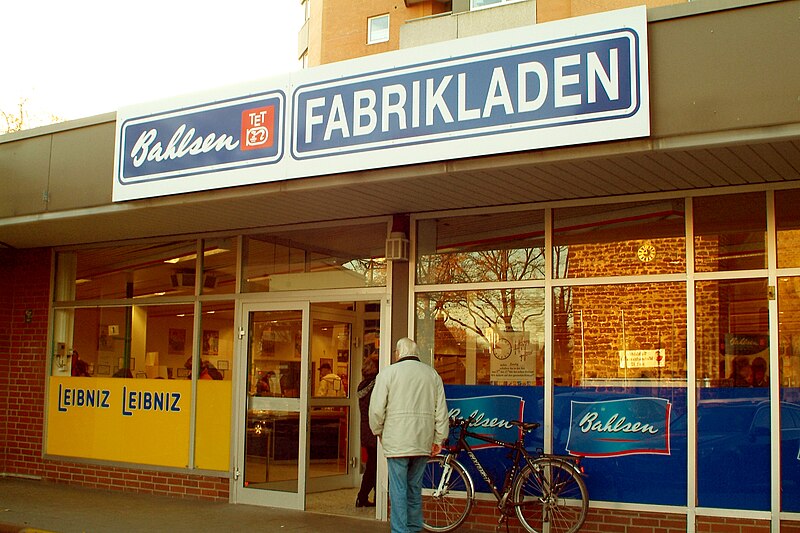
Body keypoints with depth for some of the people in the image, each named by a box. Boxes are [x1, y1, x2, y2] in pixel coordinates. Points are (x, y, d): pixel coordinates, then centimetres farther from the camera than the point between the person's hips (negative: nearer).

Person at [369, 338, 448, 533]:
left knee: (398, 488, 0)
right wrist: (439, 438, 13)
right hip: (423, 442, 4)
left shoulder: (388, 373, -1)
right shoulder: (432, 374, 10)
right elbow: (441, 410, 9)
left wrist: (379, 431, 12)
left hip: (397, 441, -4)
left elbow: (377, 409, -3)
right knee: (415, 486, 14)